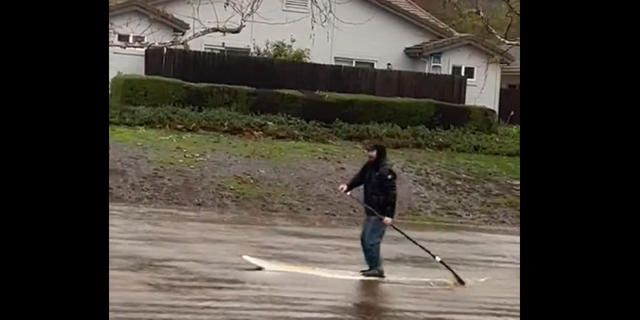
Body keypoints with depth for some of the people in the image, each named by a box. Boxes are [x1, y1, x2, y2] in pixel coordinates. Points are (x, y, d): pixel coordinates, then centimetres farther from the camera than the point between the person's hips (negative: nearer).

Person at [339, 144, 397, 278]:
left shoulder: (385, 172, -19)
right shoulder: (368, 167, 7)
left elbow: (391, 194, -22)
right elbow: (359, 178, 7)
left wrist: (389, 215, -26)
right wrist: (347, 186, -14)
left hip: (380, 213, -10)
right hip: (370, 211, 10)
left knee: (371, 240, -11)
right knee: (364, 238, 15)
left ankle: (376, 268, -2)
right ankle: (373, 267, 23)